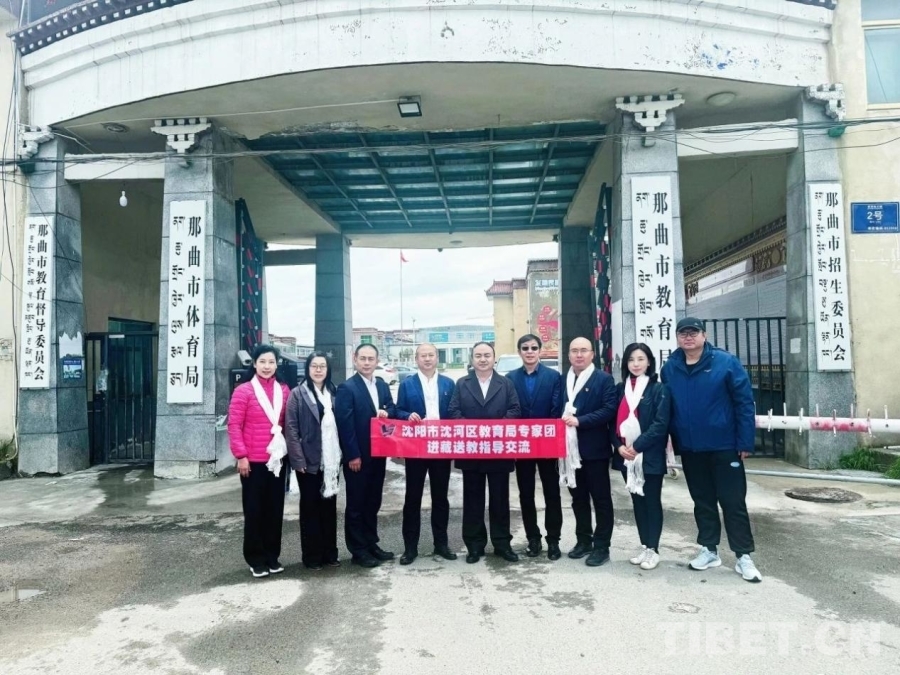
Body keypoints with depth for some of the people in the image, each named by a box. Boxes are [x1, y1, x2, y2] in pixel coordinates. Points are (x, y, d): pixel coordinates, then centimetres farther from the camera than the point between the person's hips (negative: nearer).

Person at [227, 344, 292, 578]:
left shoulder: (284, 391, 5)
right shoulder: (243, 391, -6)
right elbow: (234, 425, -8)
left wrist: (289, 450, 7)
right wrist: (241, 455, -13)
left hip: (277, 460, 4)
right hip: (253, 461, -4)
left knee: (275, 509, 11)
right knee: (254, 510, 6)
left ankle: (272, 556, 25)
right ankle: (256, 559, 18)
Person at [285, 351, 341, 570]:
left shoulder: (333, 393, 11)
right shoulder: (298, 393, -3)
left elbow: (339, 425, 11)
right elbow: (291, 428, -8)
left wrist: (341, 455, 4)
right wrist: (298, 459, -14)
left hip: (331, 460, 4)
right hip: (309, 460, -4)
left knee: (329, 505, 11)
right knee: (310, 507, 6)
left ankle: (330, 552, 22)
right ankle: (312, 555, 16)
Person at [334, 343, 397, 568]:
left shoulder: (383, 386, 11)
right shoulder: (346, 388, -12)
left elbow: (392, 409, 14)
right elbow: (344, 424, -16)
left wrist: (387, 412, -10)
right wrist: (353, 455, -18)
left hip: (378, 455, 7)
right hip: (357, 457, -7)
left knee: (373, 502, 16)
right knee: (356, 504, 4)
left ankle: (371, 544, 28)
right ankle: (358, 551, 14)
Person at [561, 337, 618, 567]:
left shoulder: (604, 379, -5)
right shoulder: (562, 380, 11)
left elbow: (609, 410, -15)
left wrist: (580, 421, -22)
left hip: (594, 448, -5)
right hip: (570, 449, 6)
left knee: (601, 499, 3)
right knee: (578, 498, 15)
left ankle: (601, 546, 12)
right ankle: (583, 540, 28)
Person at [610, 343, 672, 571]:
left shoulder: (659, 389, -6)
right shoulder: (620, 389, 10)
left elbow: (661, 424, -14)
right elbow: (614, 420, 9)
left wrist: (637, 446, -17)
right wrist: (619, 446, -6)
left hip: (650, 456, -5)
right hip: (626, 455, 5)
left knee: (652, 501, 4)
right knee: (637, 501, 13)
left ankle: (653, 549, 14)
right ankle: (644, 546, 23)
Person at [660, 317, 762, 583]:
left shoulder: (726, 362, -10)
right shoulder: (669, 368, 1)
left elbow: (744, 402, -9)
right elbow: (665, 408, 7)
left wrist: (745, 442, -11)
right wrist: (670, 442, 4)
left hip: (724, 446, -3)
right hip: (690, 449, 4)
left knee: (733, 501, 4)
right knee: (702, 501, 15)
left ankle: (743, 556, 15)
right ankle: (709, 549, 28)